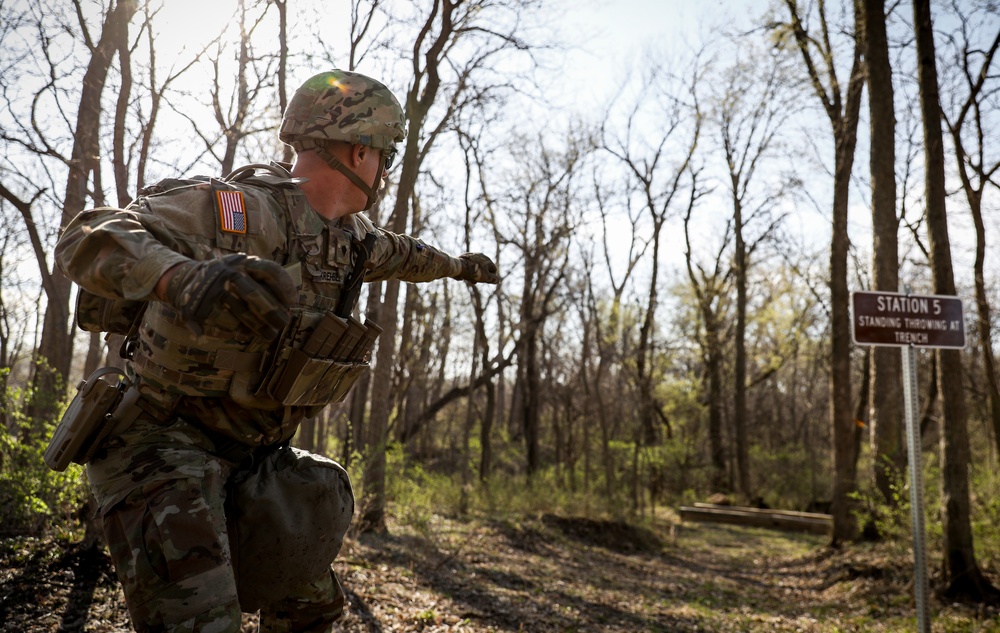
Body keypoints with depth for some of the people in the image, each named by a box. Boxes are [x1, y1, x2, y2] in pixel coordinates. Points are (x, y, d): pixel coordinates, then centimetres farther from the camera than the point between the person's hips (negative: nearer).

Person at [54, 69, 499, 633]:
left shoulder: (352, 234, 5)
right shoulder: (236, 206, -21)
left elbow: (395, 253, 29)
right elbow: (88, 239, -30)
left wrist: (456, 264, 45)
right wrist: (183, 278, -51)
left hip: (254, 453, 8)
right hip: (165, 438, -8)